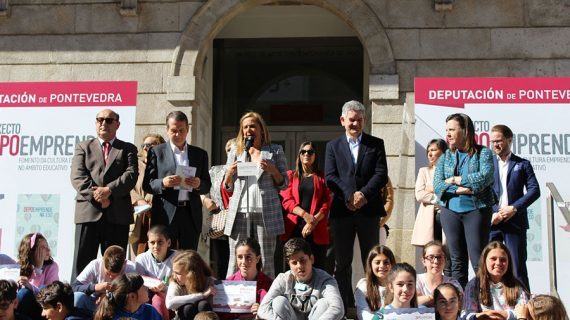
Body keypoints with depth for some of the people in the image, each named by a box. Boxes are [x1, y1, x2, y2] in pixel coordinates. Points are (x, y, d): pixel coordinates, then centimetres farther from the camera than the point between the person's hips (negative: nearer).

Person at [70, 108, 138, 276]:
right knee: (83, 262, -1)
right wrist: (97, 197, -12)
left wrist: (109, 190, -16)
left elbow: (131, 175, -1)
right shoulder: (83, 147, 16)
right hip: (88, 212, 0)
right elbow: (77, 177, 2)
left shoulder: (128, 149, 15)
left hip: (117, 214, 0)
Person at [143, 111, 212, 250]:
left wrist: (198, 184, -8)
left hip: (191, 215, 2)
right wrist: (163, 183, -16)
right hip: (165, 215, -2)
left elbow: (207, 187, 15)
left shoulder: (200, 154, 14)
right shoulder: (157, 152, 7)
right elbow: (146, 185, 4)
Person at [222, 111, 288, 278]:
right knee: (236, 262, -1)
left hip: (266, 212, -1)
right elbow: (227, 189, 17)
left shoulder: (275, 151, 10)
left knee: (266, 262, -1)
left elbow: (284, 184, 10)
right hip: (240, 212, 1)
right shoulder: (235, 151, 15)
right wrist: (229, 173, -3)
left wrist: (273, 170, -7)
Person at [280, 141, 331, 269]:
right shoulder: (291, 176, 15)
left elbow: (327, 202, 5)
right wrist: (305, 214, -11)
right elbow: (286, 200, 4)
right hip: (294, 229, 0)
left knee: (317, 268, -5)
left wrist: (314, 220, -11)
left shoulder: (321, 177, 14)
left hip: (317, 230, 0)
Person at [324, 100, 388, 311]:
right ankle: (345, 305, 14)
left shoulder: (376, 144, 9)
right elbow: (330, 177, -1)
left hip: (369, 210, -1)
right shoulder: (333, 146, 10)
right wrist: (349, 196, -14)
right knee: (342, 262, 6)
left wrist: (363, 194, -16)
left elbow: (381, 174, -2)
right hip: (341, 211, 1)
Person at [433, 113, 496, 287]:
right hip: (450, 211, 4)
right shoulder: (445, 157, 12)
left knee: (478, 261, -6)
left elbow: (485, 177, -16)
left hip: (476, 210, -4)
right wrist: (459, 190, -15)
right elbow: (437, 185, 1)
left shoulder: (483, 153, 1)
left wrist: (455, 179, -9)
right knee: (457, 261, 8)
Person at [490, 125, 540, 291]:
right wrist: (491, 214, -8)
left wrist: (514, 208, -11)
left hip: (515, 221, -1)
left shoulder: (523, 164, 9)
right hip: (491, 222, 1)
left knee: (518, 267, 0)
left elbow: (534, 190, 1)